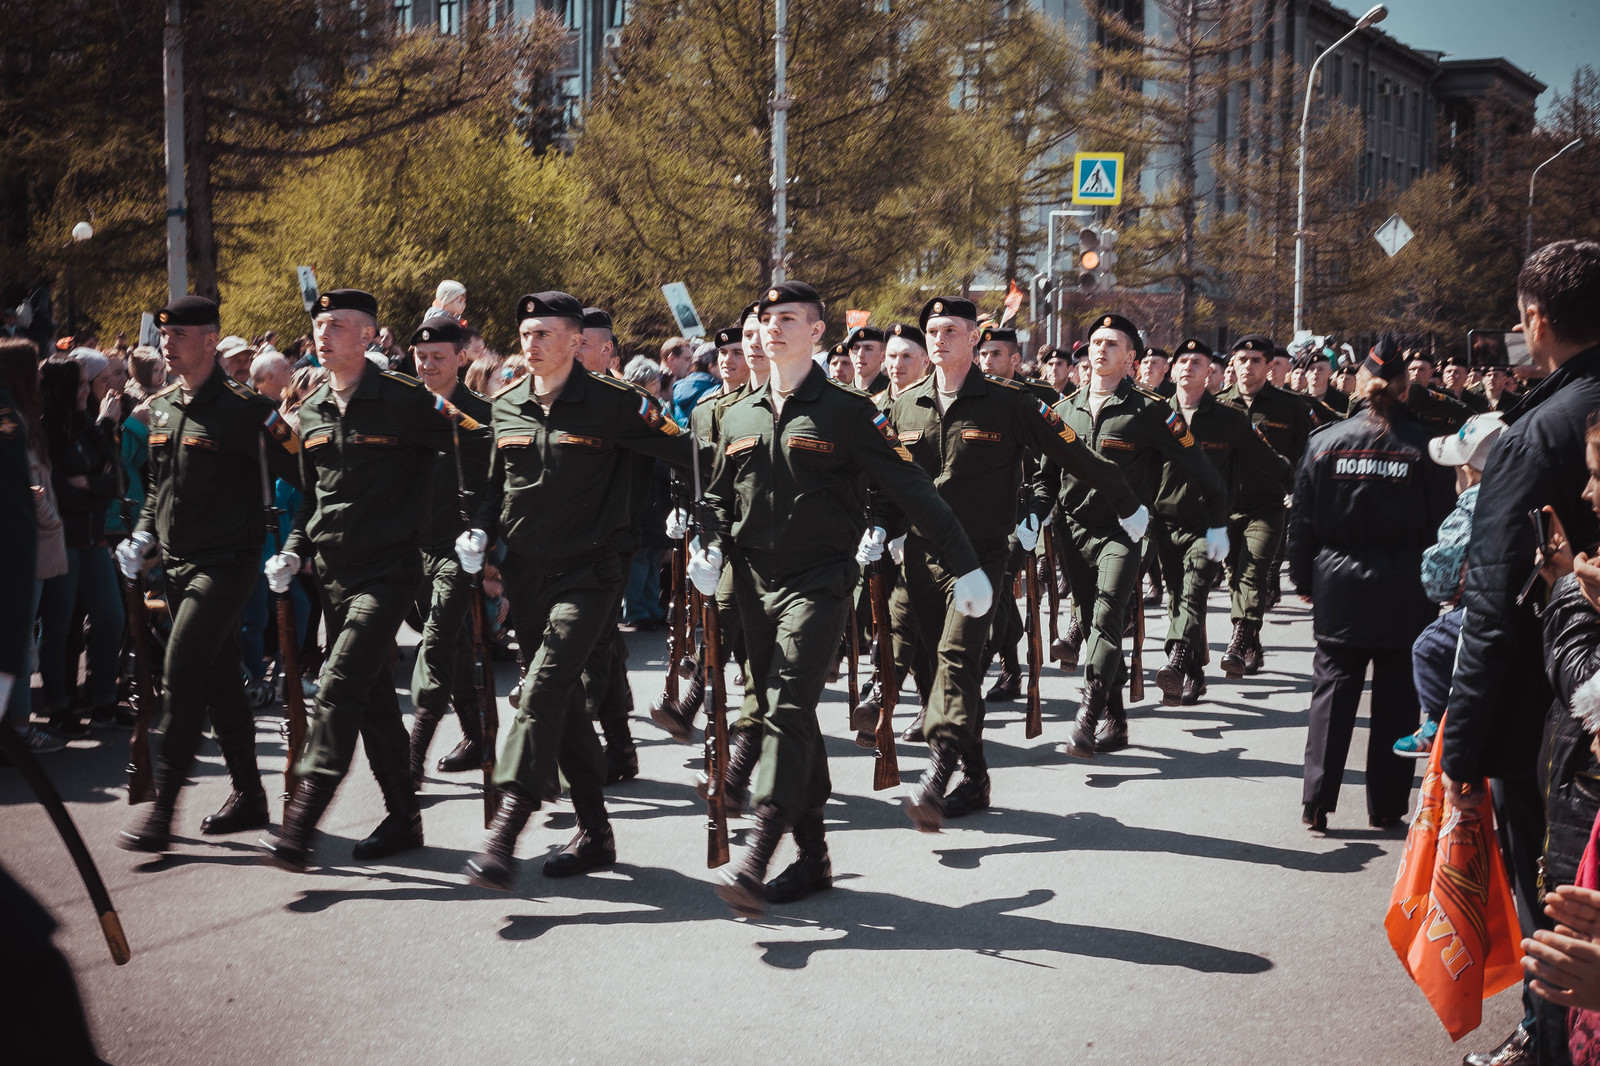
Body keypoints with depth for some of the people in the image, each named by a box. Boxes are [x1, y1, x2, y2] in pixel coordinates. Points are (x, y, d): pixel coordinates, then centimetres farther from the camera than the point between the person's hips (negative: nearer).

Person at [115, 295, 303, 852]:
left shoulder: (243, 408, -12)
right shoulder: (160, 408, 12)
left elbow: (299, 473, -12)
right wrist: (142, 535, 11)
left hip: (224, 564, -8)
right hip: (176, 564, 8)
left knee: (180, 679, -14)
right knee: (219, 681, 14)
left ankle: (161, 810, -9)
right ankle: (248, 795, 25)